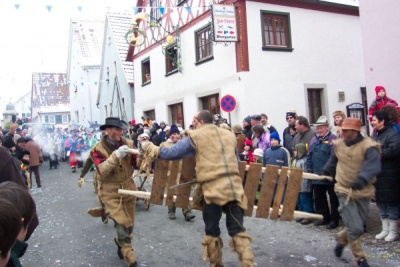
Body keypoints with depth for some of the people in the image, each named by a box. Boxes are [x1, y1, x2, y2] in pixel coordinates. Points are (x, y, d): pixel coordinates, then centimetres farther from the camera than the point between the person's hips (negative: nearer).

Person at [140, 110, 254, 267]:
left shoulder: (195, 136, 3)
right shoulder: (229, 135, 18)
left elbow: (171, 153, 4)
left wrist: (148, 147, 17)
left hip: (213, 188, -4)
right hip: (234, 186, 4)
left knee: (212, 231, 13)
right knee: (237, 229, 8)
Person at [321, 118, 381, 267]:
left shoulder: (369, 146, -16)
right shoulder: (338, 144, -2)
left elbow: (373, 166, -32)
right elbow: (333, 162, 18)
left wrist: (362, 179, -47)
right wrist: (325, 172, 27)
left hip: (363, 192, -1)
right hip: (344, 191, 1)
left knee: (357, 227, 12)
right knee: (355, 228, -6)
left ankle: (341, 241, 41)